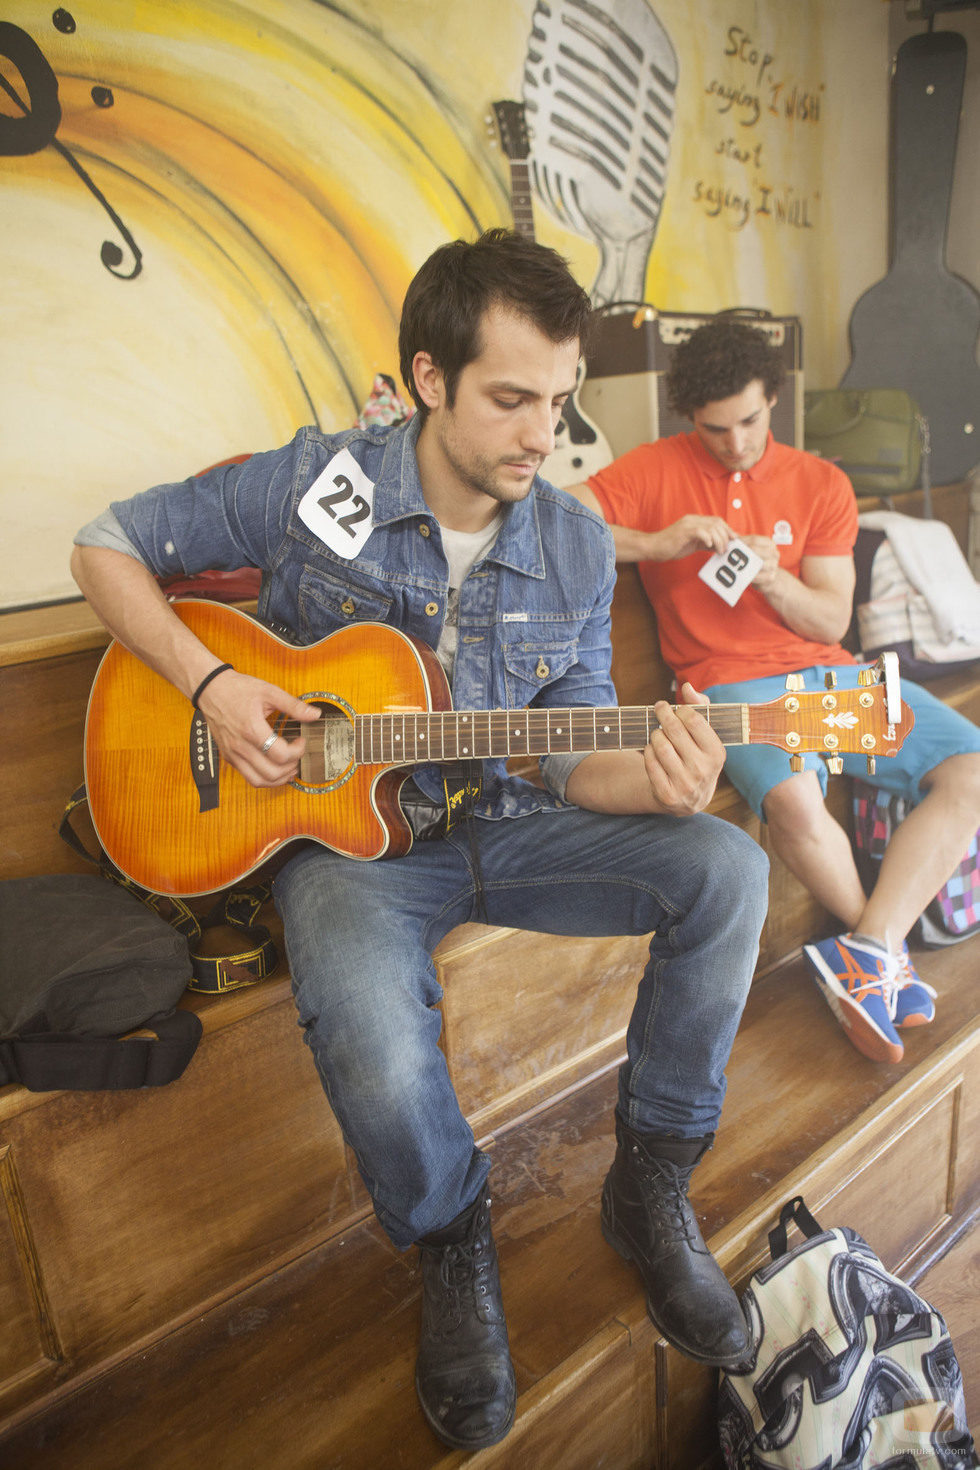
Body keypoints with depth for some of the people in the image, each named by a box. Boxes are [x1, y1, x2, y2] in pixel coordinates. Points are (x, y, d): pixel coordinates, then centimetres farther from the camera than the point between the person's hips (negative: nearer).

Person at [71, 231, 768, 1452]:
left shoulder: (577, 548, -1)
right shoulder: (312, 484, -9)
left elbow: (570, 753, 1)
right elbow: (108, 545, 1)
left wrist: (653, 781, -23)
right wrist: (207, 683, -14)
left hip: (505, 825, 4)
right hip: (345, 835, -3)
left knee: (725, 870, -17)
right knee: (373, 1046, -33)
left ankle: (651, 1188, 4)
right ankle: (451, 1246, 6)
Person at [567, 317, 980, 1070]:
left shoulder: (821, 483, 12)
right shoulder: (654, 471, 4)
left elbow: (831, 622, 7)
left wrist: (774, 580, -14)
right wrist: (656, 544, -20)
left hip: (828, 672, 5)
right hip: (734, 681, -5)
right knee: (794, 797, -35)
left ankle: (869, 953, -17)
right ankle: (890, 953, -8)